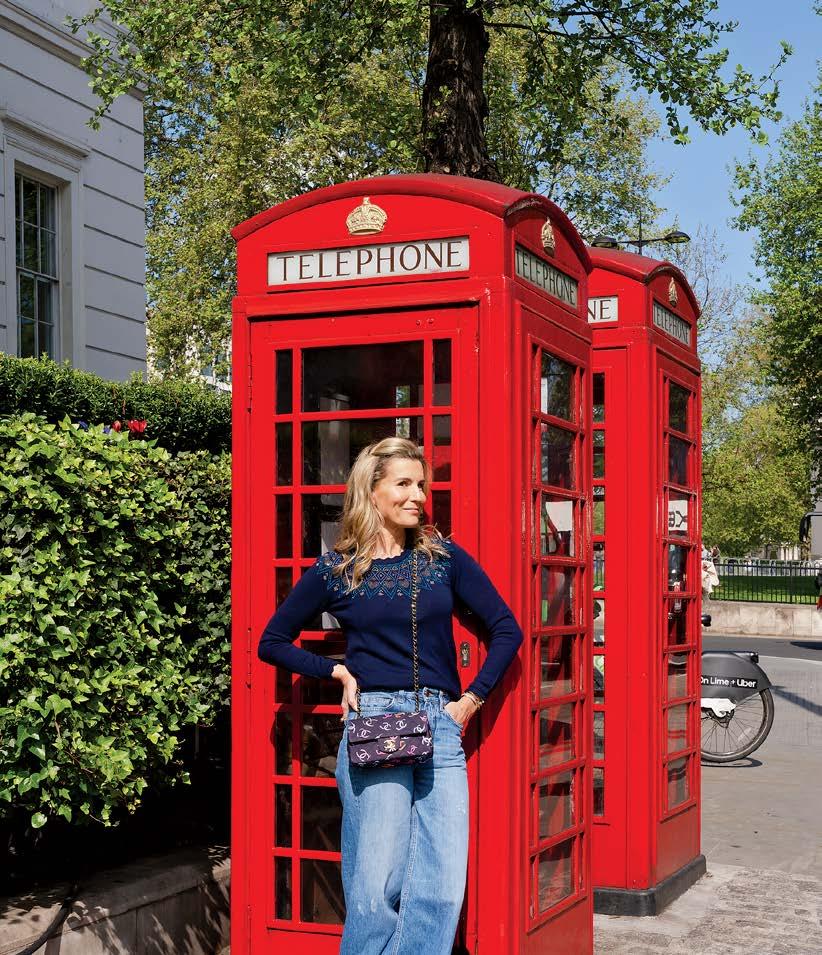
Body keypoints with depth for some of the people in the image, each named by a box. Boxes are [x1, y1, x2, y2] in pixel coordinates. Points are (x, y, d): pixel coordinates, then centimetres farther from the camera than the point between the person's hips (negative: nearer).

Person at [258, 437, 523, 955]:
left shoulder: (444, 557, 8)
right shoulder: (335, 569, 4)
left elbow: (507, 629, 10)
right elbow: (273, 642, 13)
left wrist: (472, 700, 4)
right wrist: (338, 672, 2)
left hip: (442, 726, 2)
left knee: (443, 888, -4)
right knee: (378, 885, -5)